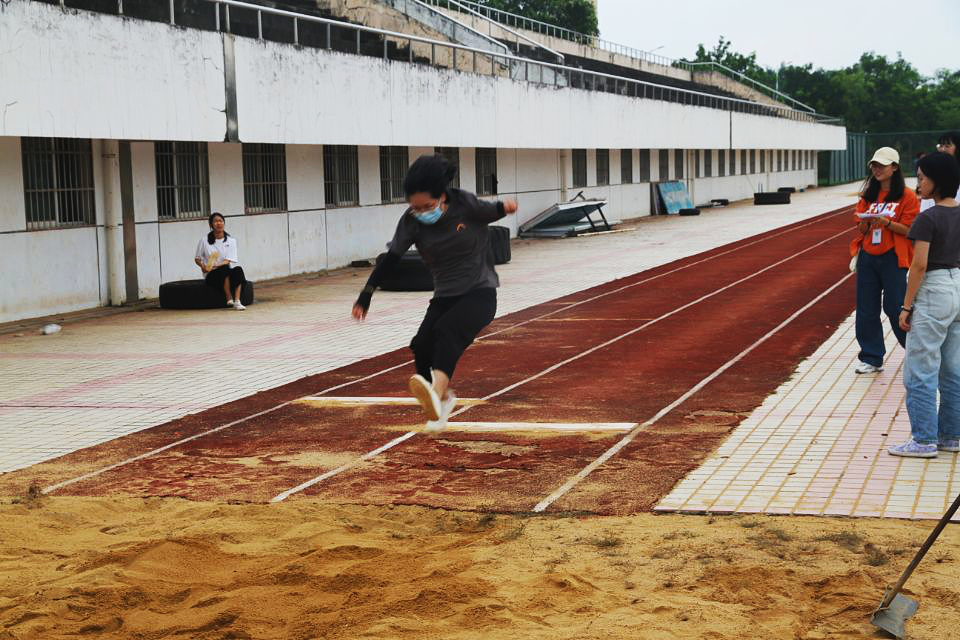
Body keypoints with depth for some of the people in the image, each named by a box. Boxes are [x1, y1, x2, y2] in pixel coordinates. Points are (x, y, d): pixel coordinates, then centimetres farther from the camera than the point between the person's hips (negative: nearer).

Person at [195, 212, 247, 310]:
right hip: (211, 276, -2)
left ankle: (237, 301, -42)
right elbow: (197, 259, 10)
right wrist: (203, 266, -14)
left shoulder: (231, 240, 6)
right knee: (225, 268, -35)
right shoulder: (204, 240, 4)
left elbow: (228, 261, -5)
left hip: (228, 271, 2)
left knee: (238, 269, -32)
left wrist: (215, 266, -23)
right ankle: (229, 299, -37)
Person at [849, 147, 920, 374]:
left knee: (894, 307, -3)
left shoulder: (906, 196, -5)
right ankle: (871, 358, 15)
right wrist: (866, 222, -11)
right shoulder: (868, 195, 10)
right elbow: (861, 229, 11)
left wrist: (887, 222, -22)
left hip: (892, 258, -5)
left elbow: (910, 229, -9)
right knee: (866, 309, 5)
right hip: (867, 257, 5)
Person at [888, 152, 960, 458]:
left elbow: (919, 264, -19)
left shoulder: (928, 218, -16)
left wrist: (906, 306, -13)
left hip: (933, 292, -8)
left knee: (920, 372, -1)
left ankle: (924, 440, 0)